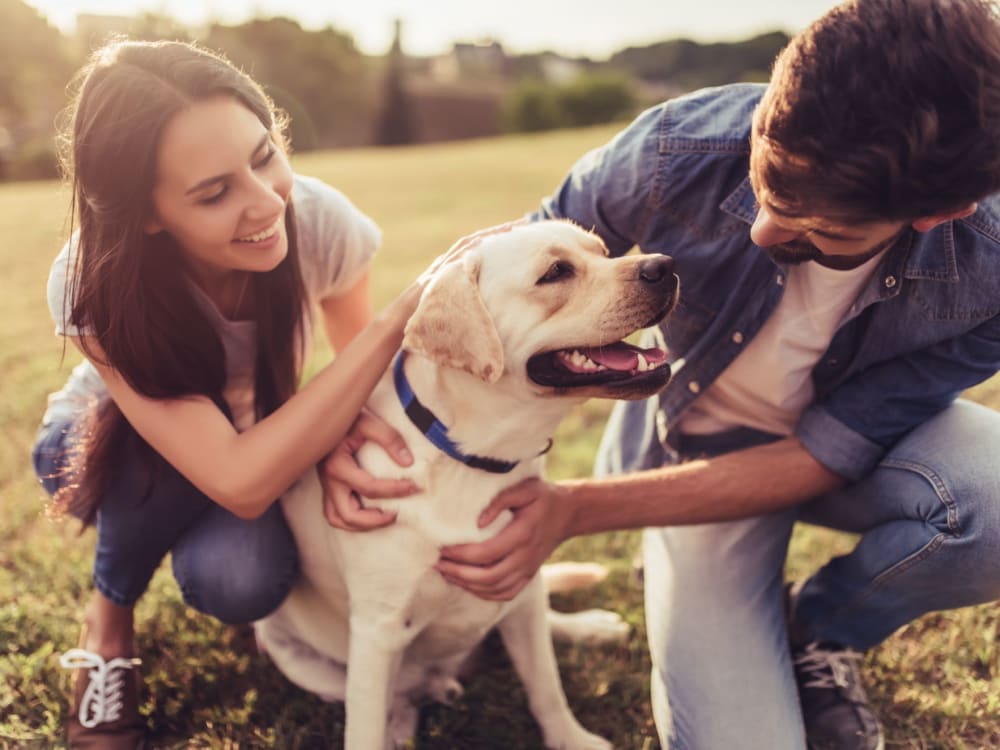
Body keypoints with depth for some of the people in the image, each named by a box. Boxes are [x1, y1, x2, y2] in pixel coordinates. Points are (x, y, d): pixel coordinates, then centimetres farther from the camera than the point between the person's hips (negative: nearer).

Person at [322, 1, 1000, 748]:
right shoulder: (681, 151, -31)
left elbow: (819, 458, -24)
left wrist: (574, 508, -30)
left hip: (853, 445, 2)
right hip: (694, 450, -1)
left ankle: (819, 630, 1)